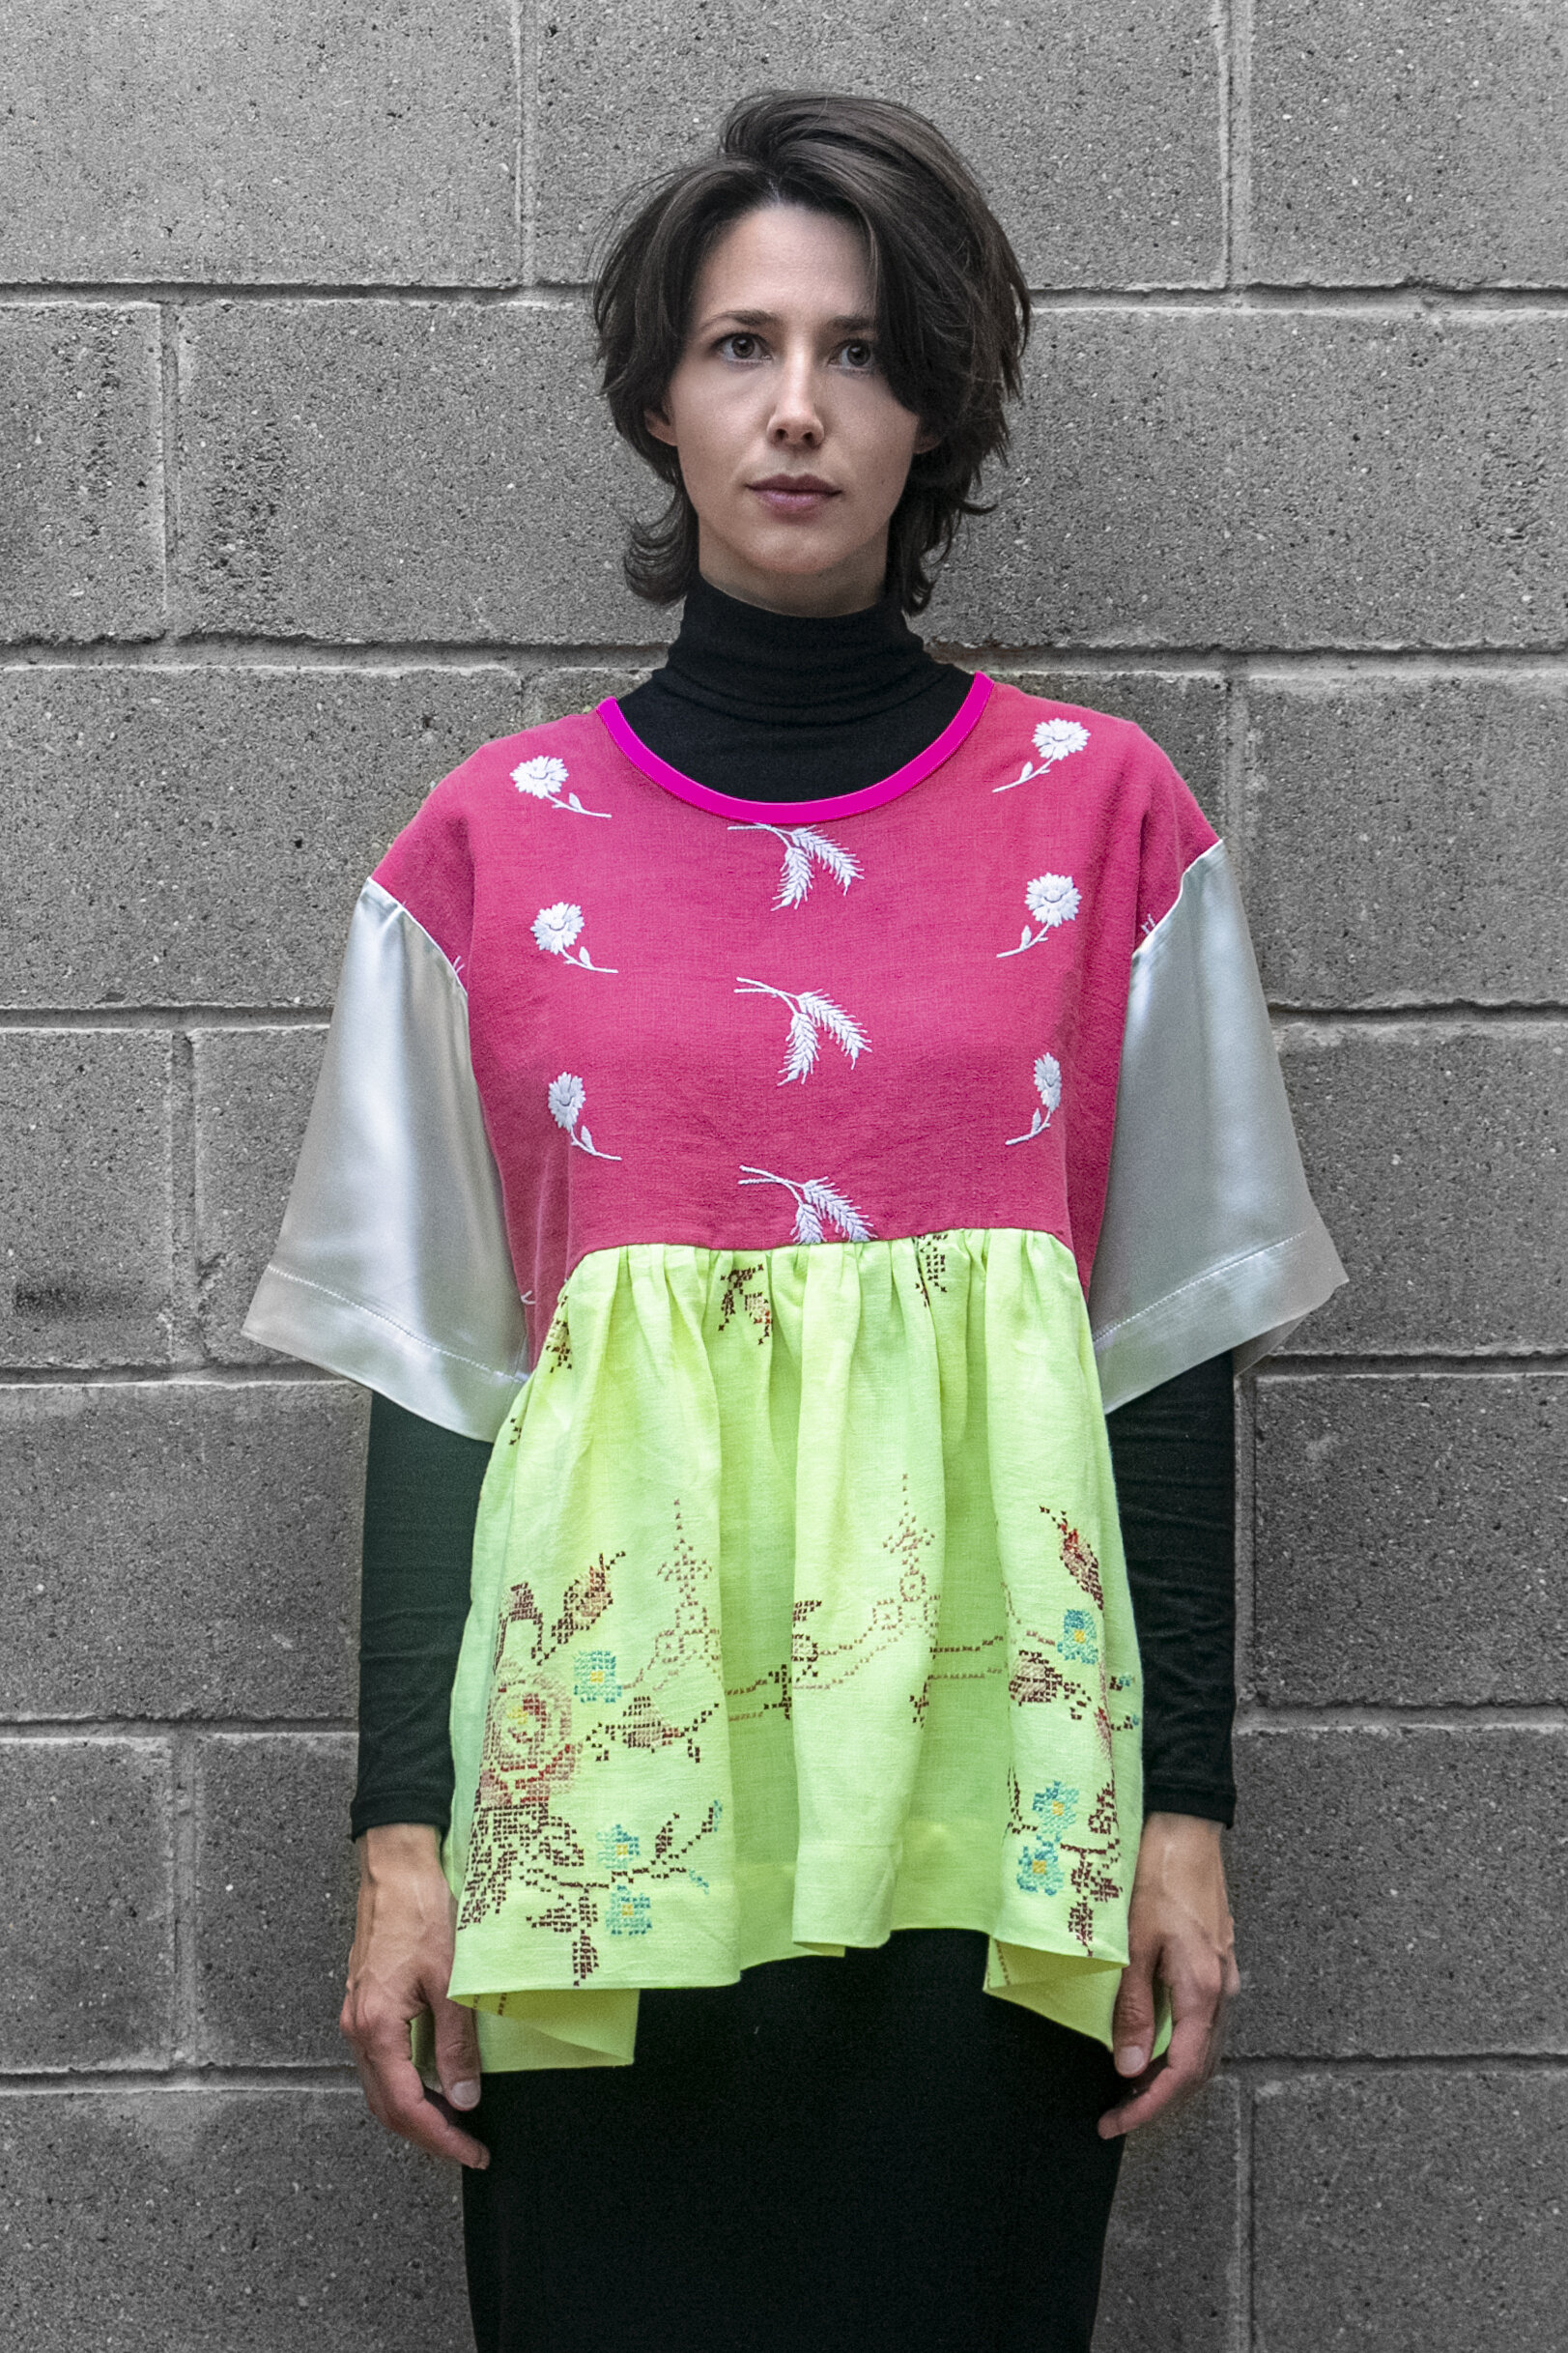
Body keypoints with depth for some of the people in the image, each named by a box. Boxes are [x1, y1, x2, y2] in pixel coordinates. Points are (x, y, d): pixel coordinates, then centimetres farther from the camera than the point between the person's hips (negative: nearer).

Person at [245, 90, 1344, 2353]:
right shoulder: (492, 846, 5)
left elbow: (1171, 1344, 5)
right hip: (606, 1777, 0)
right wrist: (401, 1830, 0)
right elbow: (428, 1375, 5)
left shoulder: (1102, 816, 4)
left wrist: (1185, 1807, 1)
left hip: (980, 1767, 0)